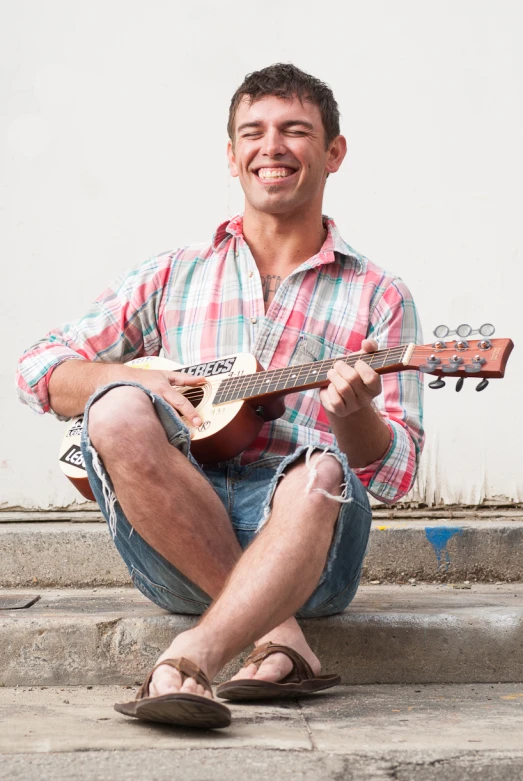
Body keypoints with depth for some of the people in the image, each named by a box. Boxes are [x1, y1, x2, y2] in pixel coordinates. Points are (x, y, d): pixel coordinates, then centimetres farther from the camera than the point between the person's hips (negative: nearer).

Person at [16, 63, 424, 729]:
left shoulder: (378, 298, 12)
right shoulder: (172, 276, 17)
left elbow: (395, 473, 3)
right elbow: (39, 369, 13)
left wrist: (355, 414, -20)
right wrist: (132, 379, -8)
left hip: (304, 546, -2)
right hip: (171, 548, 2)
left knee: (321, 472, -35)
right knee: (117, 412, -28)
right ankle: (277, 635, -22)